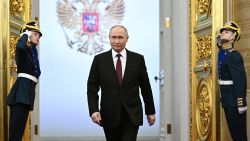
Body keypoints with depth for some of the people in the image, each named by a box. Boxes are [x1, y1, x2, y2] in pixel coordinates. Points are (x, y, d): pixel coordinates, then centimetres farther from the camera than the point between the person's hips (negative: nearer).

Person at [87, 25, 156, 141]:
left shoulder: (138, 59, 2)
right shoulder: (99, 60, 2)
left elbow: (145, 87, 8)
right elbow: (92, 88, 0)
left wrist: (150, 111, 10)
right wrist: (94, 110, -12)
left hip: (132, 116, -1)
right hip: (109, 116, 1)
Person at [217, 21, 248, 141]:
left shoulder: (234, 56, -16)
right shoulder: (222, 53, 10)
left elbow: (240, 80, -22)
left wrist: (241, 103, -25)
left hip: (234, 102, -9)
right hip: (227, 101, 9)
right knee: (233, 131, 14)